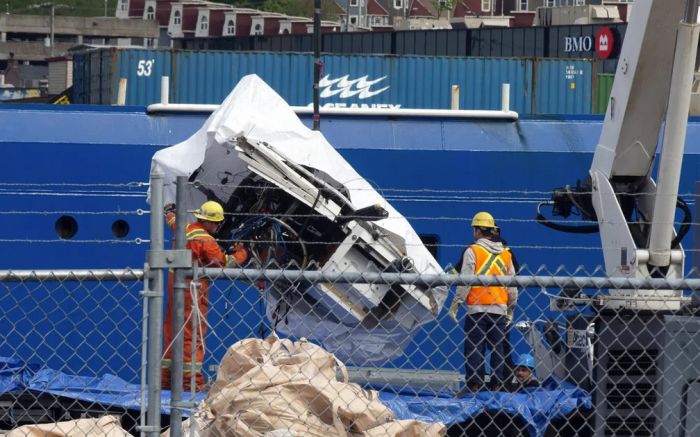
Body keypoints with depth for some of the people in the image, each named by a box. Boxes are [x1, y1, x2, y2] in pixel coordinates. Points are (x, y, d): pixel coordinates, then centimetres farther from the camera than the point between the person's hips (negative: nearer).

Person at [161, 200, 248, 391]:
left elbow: (172, 220, 32)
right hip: (193, 288, -9)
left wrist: (170, 211, 55)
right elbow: (224, 263, -14)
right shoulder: (205, 240, -16)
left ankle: (166, 377, 17)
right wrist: (241, 254, 4)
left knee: (172, 332, 12)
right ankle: (192, 380, -11)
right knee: (193, 334, -7)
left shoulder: (184, 230, 9)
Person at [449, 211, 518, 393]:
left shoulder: (473, 251, -5)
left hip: (477, 308, -5)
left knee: (474, 348, -2)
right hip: (499, 309, 5)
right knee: (497, 348, 7)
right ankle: (497, 385, 6)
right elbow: (512, 286, 14)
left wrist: (455, 303, -5)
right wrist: (511, 307, 23)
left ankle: (474, 385, -7)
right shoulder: (506, 254, 11)